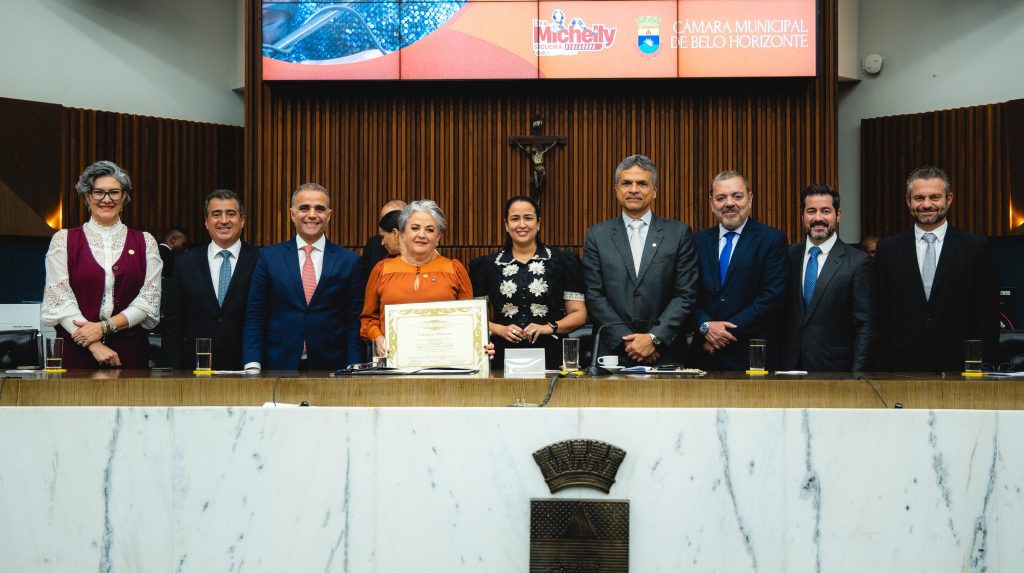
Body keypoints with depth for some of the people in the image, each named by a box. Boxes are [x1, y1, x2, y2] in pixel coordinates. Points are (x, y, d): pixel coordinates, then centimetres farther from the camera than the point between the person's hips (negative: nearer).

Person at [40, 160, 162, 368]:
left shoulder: (145, 242, 8)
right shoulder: (63, 240, 5)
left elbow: (149, 300, 0)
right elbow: (59, 298, -3)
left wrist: (104, 326, -12)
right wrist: (94, 345, -13)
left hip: (130, 351, 1)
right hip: (76, 349, -1)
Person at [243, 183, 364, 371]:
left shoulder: (349, 261, 4)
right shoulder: (269, 257, 5)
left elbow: (354, 321, 2)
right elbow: (255, 316, 4)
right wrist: (253, 365, -7)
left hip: (330, 369, 0)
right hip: (278, 366, 0)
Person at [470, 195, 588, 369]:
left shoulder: (563, 262, 8)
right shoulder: (486, 265, 10)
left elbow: (579, 314, 6)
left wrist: (549, 328, -9)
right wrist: (499, 329, -7)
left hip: (550, 357, -1)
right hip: (503, 358, 1)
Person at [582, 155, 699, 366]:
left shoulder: (679, 233, 4)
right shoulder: (597, 236, 6)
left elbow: (686, 294, -1)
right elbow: (594, 295, 0)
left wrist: (654, 338, -11)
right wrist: (626, 340, -9)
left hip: (665, 353, 0)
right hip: (613, 353, 0)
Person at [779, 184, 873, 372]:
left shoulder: (858, 261, -5)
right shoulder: (789, 255, 7)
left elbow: (864, 326, -6)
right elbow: (778, 317, 10)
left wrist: (856, 377, -12)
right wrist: (774, 363, 4)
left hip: (835, 370, -3)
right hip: (789, 367, 3)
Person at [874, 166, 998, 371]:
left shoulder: (976, 247, 3)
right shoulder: (888, 249, 7)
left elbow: (987, 316, 1)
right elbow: (881, 317, 5)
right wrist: (883, 369, -1)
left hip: (958, 367, -1)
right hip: (903, 367, 1)